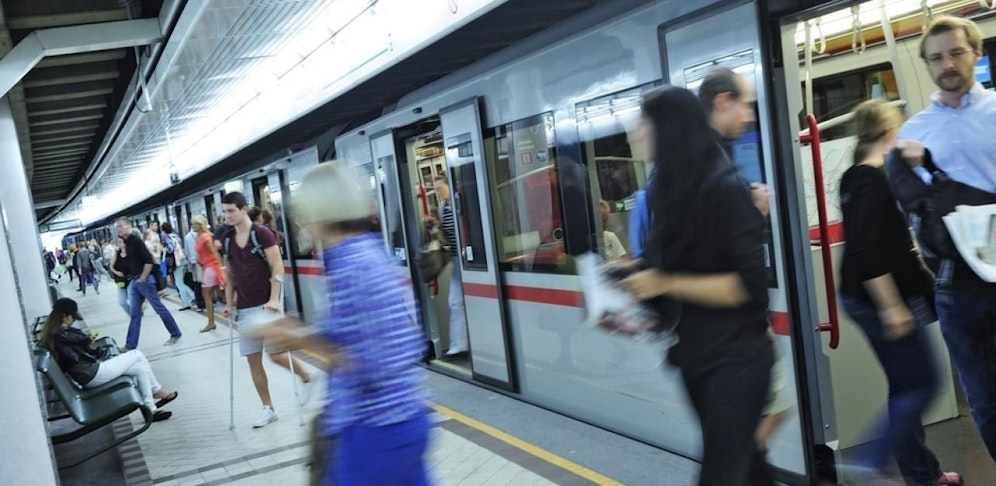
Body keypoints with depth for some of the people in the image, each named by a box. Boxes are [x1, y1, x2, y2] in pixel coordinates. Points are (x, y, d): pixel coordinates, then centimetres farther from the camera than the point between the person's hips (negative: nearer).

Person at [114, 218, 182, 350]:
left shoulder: (135, 240, -15)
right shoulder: (127, 243, 11)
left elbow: (149, 261, -21)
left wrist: (142, 278, -17)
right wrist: (131, 279, 16)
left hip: (144, 280, -8)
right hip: (133, 282, 8)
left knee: (159, 308, 1)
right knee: (134, 313, 9)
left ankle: (176, 334, 14)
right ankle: (131, 344, 11)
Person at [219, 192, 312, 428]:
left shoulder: (262, 233, -10)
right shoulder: (227, 240, 8)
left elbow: (277, 267, -12)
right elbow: (229, 273, 17)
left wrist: (274, 298, -18)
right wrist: (229, 302, 12)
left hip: (267, 305, -6)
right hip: (245, 308, 6)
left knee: (276, 354, -9)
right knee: (253, 360, 5)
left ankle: (306, 378, 20)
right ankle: (268, 408, 15)